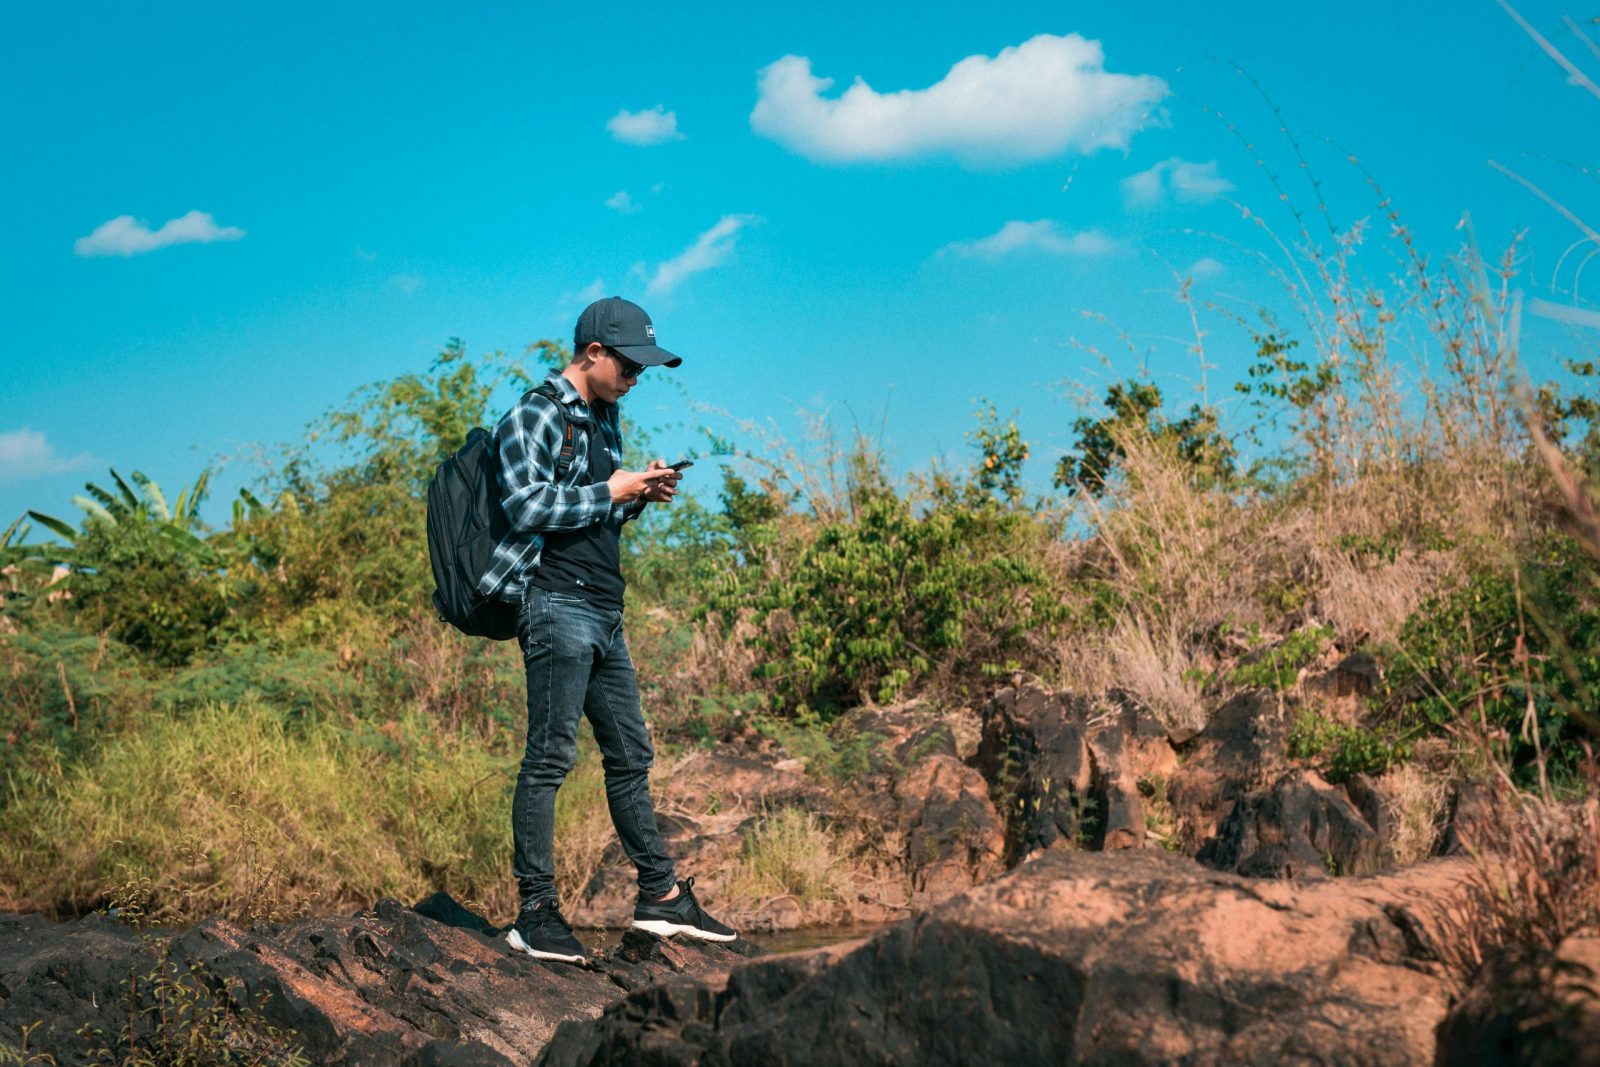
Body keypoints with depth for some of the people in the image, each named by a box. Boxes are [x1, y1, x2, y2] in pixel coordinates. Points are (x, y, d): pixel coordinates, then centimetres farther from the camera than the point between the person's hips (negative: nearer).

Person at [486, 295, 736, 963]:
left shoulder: (604, 419, 20)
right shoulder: (534, 417, -6)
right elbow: (526, 507, -17)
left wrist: (641, 495, 7)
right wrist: (611, 492, -12)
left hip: (605, 613, 9)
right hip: (557, 604, -9)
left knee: (630, 754, 12)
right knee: (550, 756, -8)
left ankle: (661, 896, 20)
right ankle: (535, 913, -3)